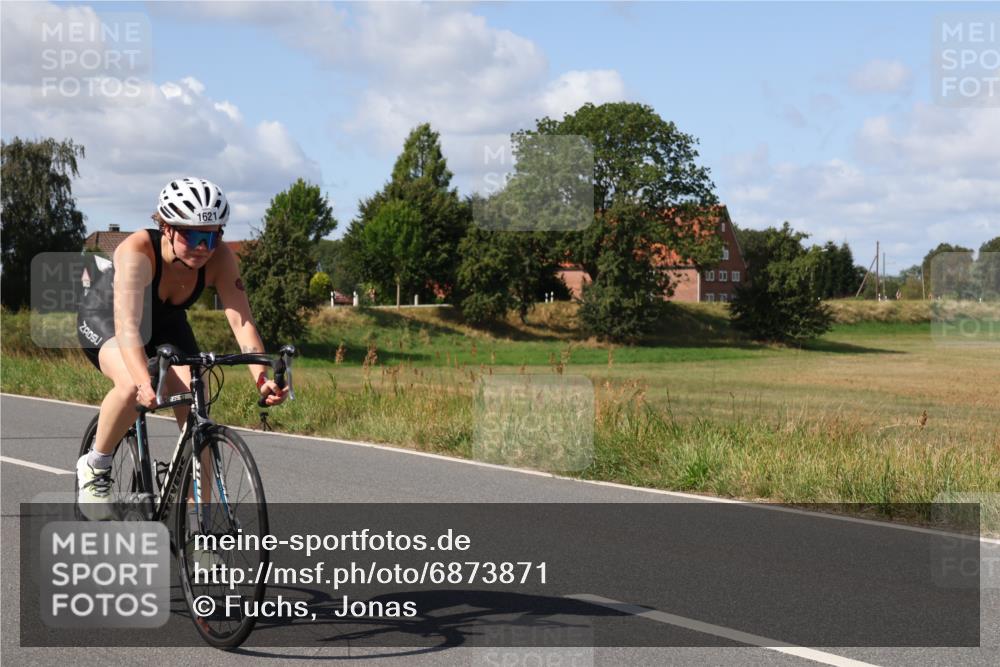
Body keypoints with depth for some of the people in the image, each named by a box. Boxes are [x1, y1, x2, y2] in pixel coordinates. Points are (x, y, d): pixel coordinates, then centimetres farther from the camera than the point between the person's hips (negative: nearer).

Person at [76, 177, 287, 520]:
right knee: (132, 386, -35)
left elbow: (241, 320, -35)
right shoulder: (137, 251, -39)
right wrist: (143, 380, -66)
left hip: (165, 323, 4)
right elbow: (127, 324, -49)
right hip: (104, 316, -4)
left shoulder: (219, 258, -28)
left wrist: (261, 376, -51)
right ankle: (95, 466, -8)